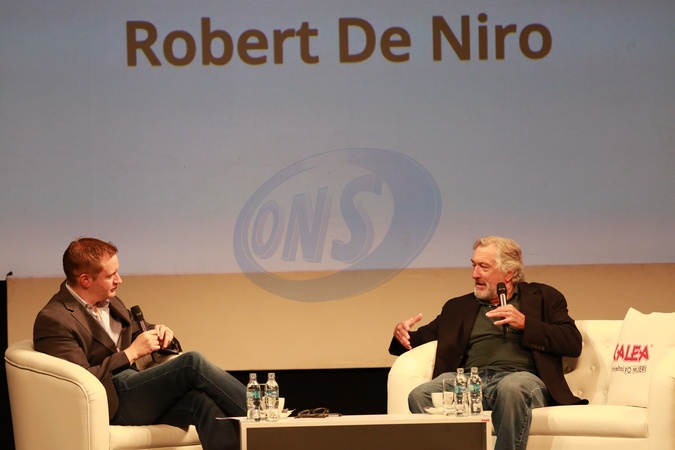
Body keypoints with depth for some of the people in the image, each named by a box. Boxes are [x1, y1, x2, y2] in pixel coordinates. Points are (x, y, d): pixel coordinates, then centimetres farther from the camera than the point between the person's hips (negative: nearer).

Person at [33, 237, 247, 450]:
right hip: (111, 403, -8)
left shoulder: (108, 302, 17)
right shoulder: (52, 320, -9)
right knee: (192, 362, -23)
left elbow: (135, 331, 33)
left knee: (200, 400, -26)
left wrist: (156, 331, 9)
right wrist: (132, 353, -13)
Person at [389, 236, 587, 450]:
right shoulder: (459, 306, 31)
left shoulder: (542, 296, 20)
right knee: (420, 396, -30)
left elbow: (573, 343, 7)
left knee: (511, 388, -41)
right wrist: (403, 334, 6)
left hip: (519, 376, -3)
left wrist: (524, 323, -3)